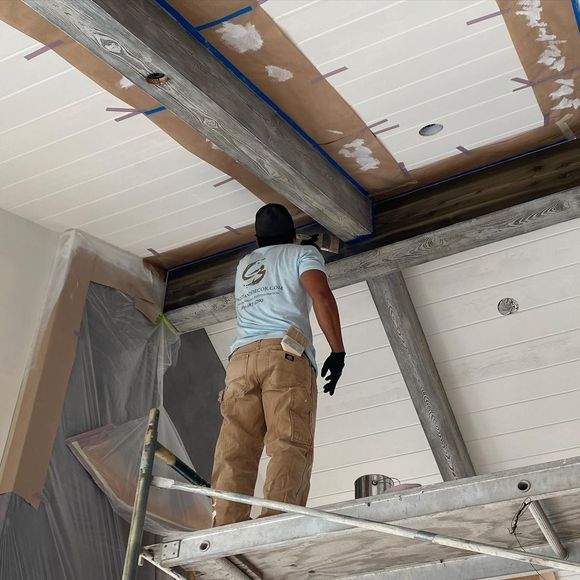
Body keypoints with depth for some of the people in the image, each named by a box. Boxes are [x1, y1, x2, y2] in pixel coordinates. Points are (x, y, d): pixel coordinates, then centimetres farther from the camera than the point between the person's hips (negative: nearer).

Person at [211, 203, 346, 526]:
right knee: (290, 445, -15)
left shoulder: (244, 265, 34)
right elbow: (321, 295, -1)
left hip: (241, 357, 4)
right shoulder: (303, 253, 20)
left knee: (235, 452, -8)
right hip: (286, 354, -4)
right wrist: (338, 351, -4)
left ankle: (226, 530, -23)